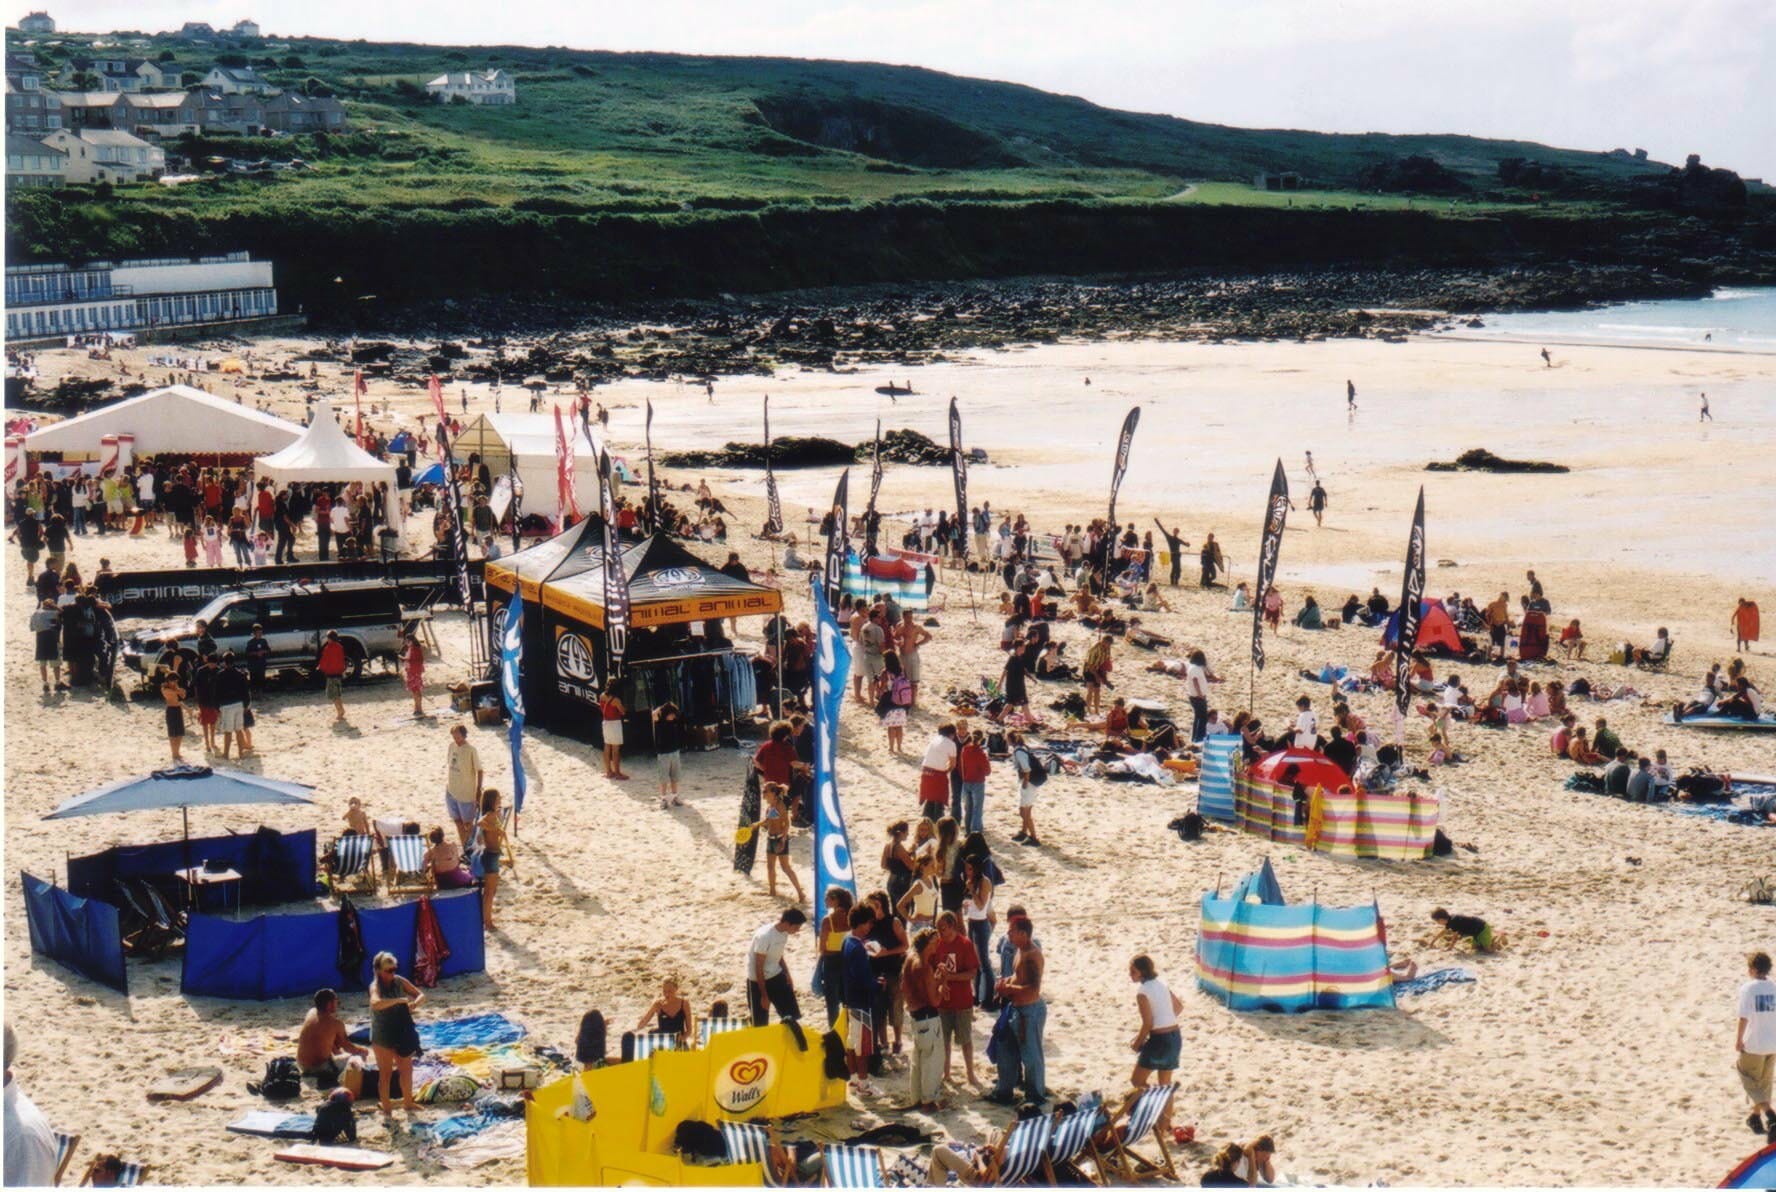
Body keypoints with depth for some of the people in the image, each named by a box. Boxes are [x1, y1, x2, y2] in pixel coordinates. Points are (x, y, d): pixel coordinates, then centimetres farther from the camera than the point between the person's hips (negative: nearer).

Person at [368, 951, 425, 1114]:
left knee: (406, 1069, 15)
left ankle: (408, 1102, 32)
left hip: (402, 1033, 5)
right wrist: (400, 1000, -37)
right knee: (386, 1073, 3)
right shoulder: (376, 985, -15)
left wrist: (415, 1003, -18)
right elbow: (376, 1003, -37)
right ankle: (386, 1108, 14)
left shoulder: (399, 981, 0)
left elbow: (421, 995, 4)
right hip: (383, 1037, -5)